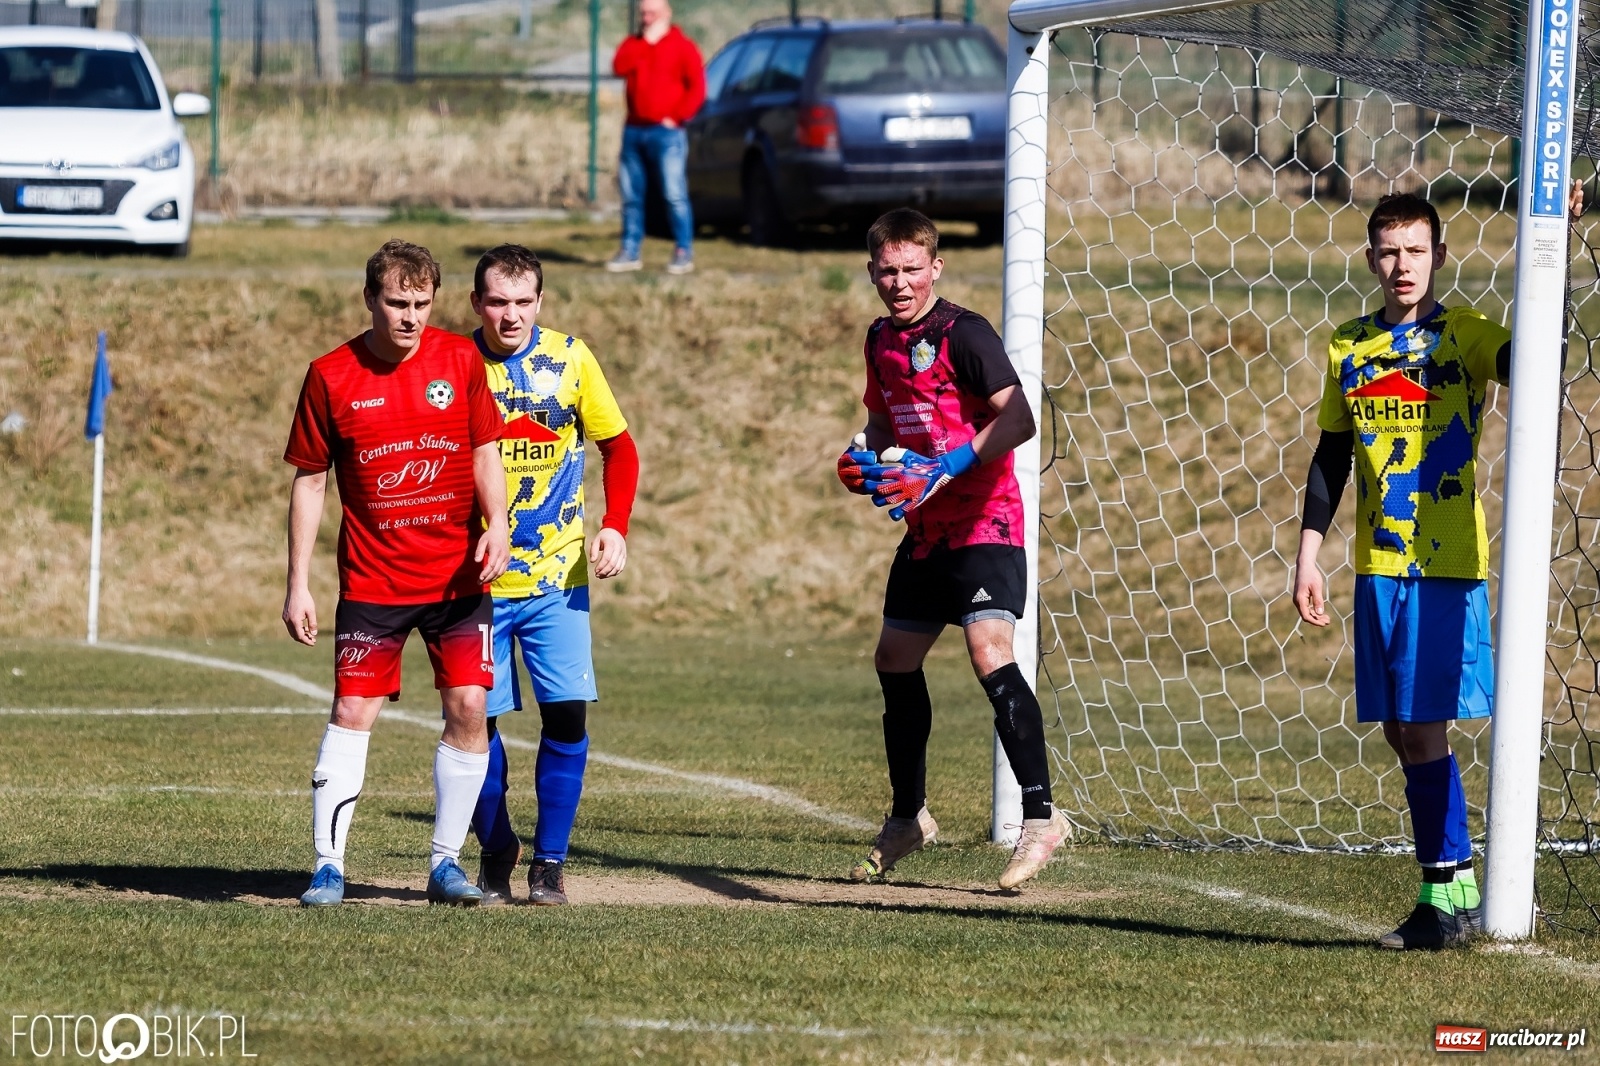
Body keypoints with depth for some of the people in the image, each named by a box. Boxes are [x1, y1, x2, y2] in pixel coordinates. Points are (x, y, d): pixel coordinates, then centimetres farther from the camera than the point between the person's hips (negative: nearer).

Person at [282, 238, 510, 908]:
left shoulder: (460, 360, 0)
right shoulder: (331, 377, -3)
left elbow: (485, 453, 8)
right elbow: (309, 481, 2)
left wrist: (496, 525, -11)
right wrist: (298, 586, -1)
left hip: (457, 575, 1)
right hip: (372, 580, -1)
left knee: (468, 708, -5)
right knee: (351, 712, -6)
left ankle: (446, 863, 7)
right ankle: (328, 865, -2)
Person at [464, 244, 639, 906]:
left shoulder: (569, 359, -1)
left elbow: (618, 447, 9)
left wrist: (615, 527, -5)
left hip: (557, 577, 1)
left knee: (567, 714, -7)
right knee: (477, 719, 0)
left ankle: (550, 861, 6)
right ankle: (495, 851, 21)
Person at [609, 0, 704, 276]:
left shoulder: (682, 46, 0)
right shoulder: (633, 44, 14)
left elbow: (697, 87, -5)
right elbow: (619, 67, -5)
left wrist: (677, 117, -12)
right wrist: (645, 42, -7)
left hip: (666, 131, -5)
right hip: (634, 130, 5)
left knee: (674, 194, -11)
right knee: (631, 195, 6)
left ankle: (684, 253, -8)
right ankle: (630, 253, 11)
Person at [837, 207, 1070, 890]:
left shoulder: (962, 334, -14)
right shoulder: (881, 340, 12)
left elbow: (1018, 419, -22)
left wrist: (950, 466, -28)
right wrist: (867, 459, 6)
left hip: (984, 522, -9)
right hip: (925, 528, 9)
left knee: (990, 656, -22)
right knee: (894, 662, 14)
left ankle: (1040, 816, -24)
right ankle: (908, 817, 31)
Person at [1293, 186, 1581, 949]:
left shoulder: (1466, 336, -3)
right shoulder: (1349, 348, 11)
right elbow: (1331, 457, 16)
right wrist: (1308, 556, 12)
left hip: (1447, 569, -5)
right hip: (1378, 569, 5)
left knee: (1423, 728, -9)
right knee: (1401, 732, 6)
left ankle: (1446, 894, -3)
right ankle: (1458, 893, 13)